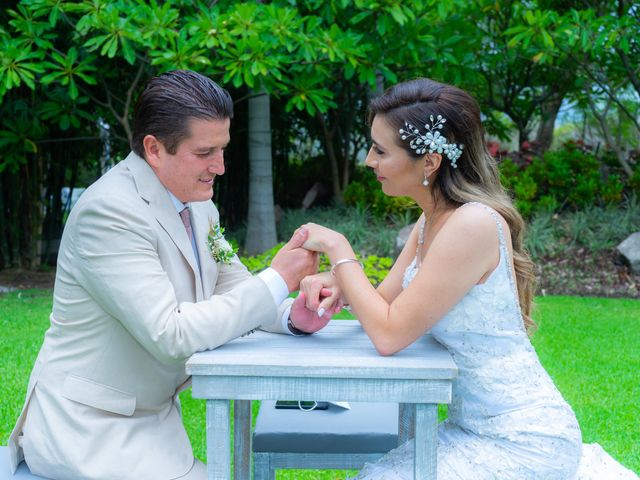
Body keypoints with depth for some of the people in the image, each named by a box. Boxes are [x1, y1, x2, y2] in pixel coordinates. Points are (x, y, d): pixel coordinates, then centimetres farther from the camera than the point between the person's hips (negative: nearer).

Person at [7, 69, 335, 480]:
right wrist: (277, 280, -23)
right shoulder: (110, 212, -23)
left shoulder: (194, 199, 3)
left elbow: (233, 286, 8)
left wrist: (293, 316, -13)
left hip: (153, 414, 8)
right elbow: (170, 335, -27)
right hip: (89, 427, -8)